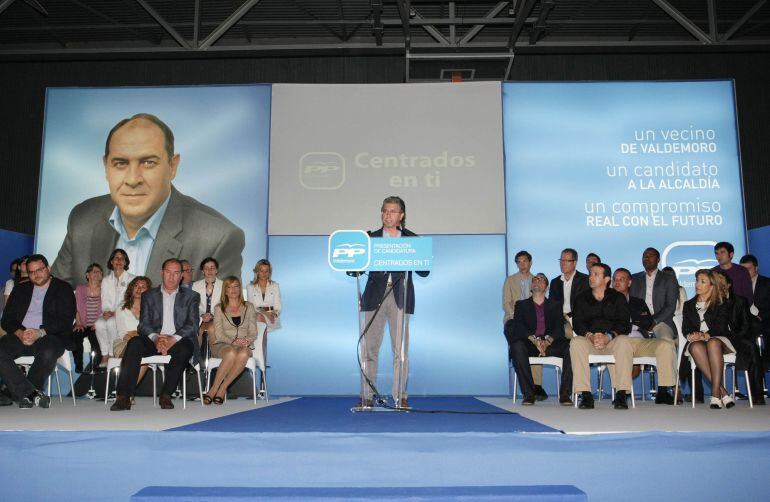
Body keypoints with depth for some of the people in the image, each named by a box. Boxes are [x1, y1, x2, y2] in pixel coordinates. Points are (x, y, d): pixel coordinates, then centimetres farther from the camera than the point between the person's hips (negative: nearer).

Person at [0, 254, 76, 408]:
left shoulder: (63, 289, 8)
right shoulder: (20, 290, 22)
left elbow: (66, 321, -3)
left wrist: (40, 333, -17)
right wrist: (19, 333, -10)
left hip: (50, 336, -4)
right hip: (20, 335, 4)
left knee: (49, 353, -37)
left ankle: (24, 394, -15)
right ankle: (33, 394, -26)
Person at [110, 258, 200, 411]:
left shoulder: (191, 297, 12)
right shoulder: (149, 295, 17)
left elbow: (193, 325, 0)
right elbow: (143, 324, 5)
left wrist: (173, 339, -18)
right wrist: (155, 338, -18)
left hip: (178, 341, -1)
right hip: (154, 340, 2)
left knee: (185, 347, -35)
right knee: (134, 343, -28)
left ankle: (166, 395, -27)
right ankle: (124, 397, -31)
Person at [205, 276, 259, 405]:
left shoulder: (249, 307, 15)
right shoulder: (219, 308, 12)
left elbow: (253, 332, 10)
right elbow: (219, 333, 1)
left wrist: (247, 341, -13)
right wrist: (233, 341, -17)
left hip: (244, 346, 1)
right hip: (222, 345, -1)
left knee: (243, 354, -37)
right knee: (231, 353, -38)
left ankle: (221, 389, -31)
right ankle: (214, 389, -29)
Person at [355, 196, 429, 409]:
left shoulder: (412, 239, 9)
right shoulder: (371, 238, 12)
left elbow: (424, 271, 3)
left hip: (400, 298, -1)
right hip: (374, 297, 1)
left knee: (401, 349, -1)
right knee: (369, 348, 0)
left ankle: (400, 396, 8)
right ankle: (366, 396, 8)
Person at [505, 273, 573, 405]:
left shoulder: (554, 305, 22)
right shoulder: (521, 304, 19)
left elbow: (559, 328, 5)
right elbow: (519, 326, 1)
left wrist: (547, 341, -18)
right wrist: (534, 340, -19)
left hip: (550, 344, 1)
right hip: (529, 344, -1)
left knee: (570, 346, -29)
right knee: (518, 346, -34)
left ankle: (565, 393, -24)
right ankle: (529, 393, -29)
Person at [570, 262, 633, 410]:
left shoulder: (618, 298, 13)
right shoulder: (581, 298, 17)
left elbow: (624, 323, -1)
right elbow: (577, 323, 2)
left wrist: (608, 337, -21)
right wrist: (590, 335, -19)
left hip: (612, 340, -1)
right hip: (588, 340, 1)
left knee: (624, 342, -34)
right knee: (576, 342, -32)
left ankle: (621, 394, -32)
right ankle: (585, 395, -33)